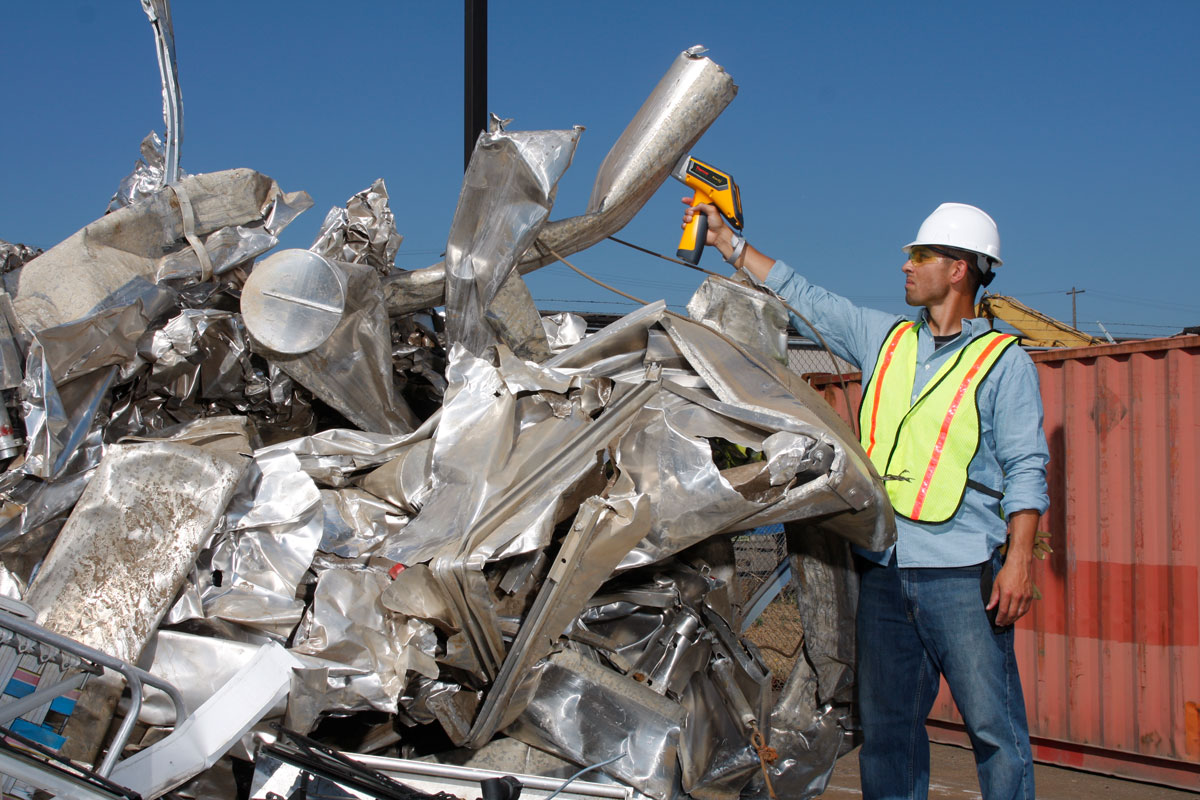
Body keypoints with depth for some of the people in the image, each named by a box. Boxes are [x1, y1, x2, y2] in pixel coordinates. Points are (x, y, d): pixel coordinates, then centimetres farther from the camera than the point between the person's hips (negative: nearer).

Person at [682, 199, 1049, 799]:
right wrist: (727, 241, 21)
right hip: (881, 570, 5)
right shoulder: (884, 338, 15)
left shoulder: (1003, 360, 1)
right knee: (885, 725, 10)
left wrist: (1019, 558, -14)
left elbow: (1026, 468, -4)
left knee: (993, 725, -6)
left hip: (961, 573, -5)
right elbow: (801, 298, 21)